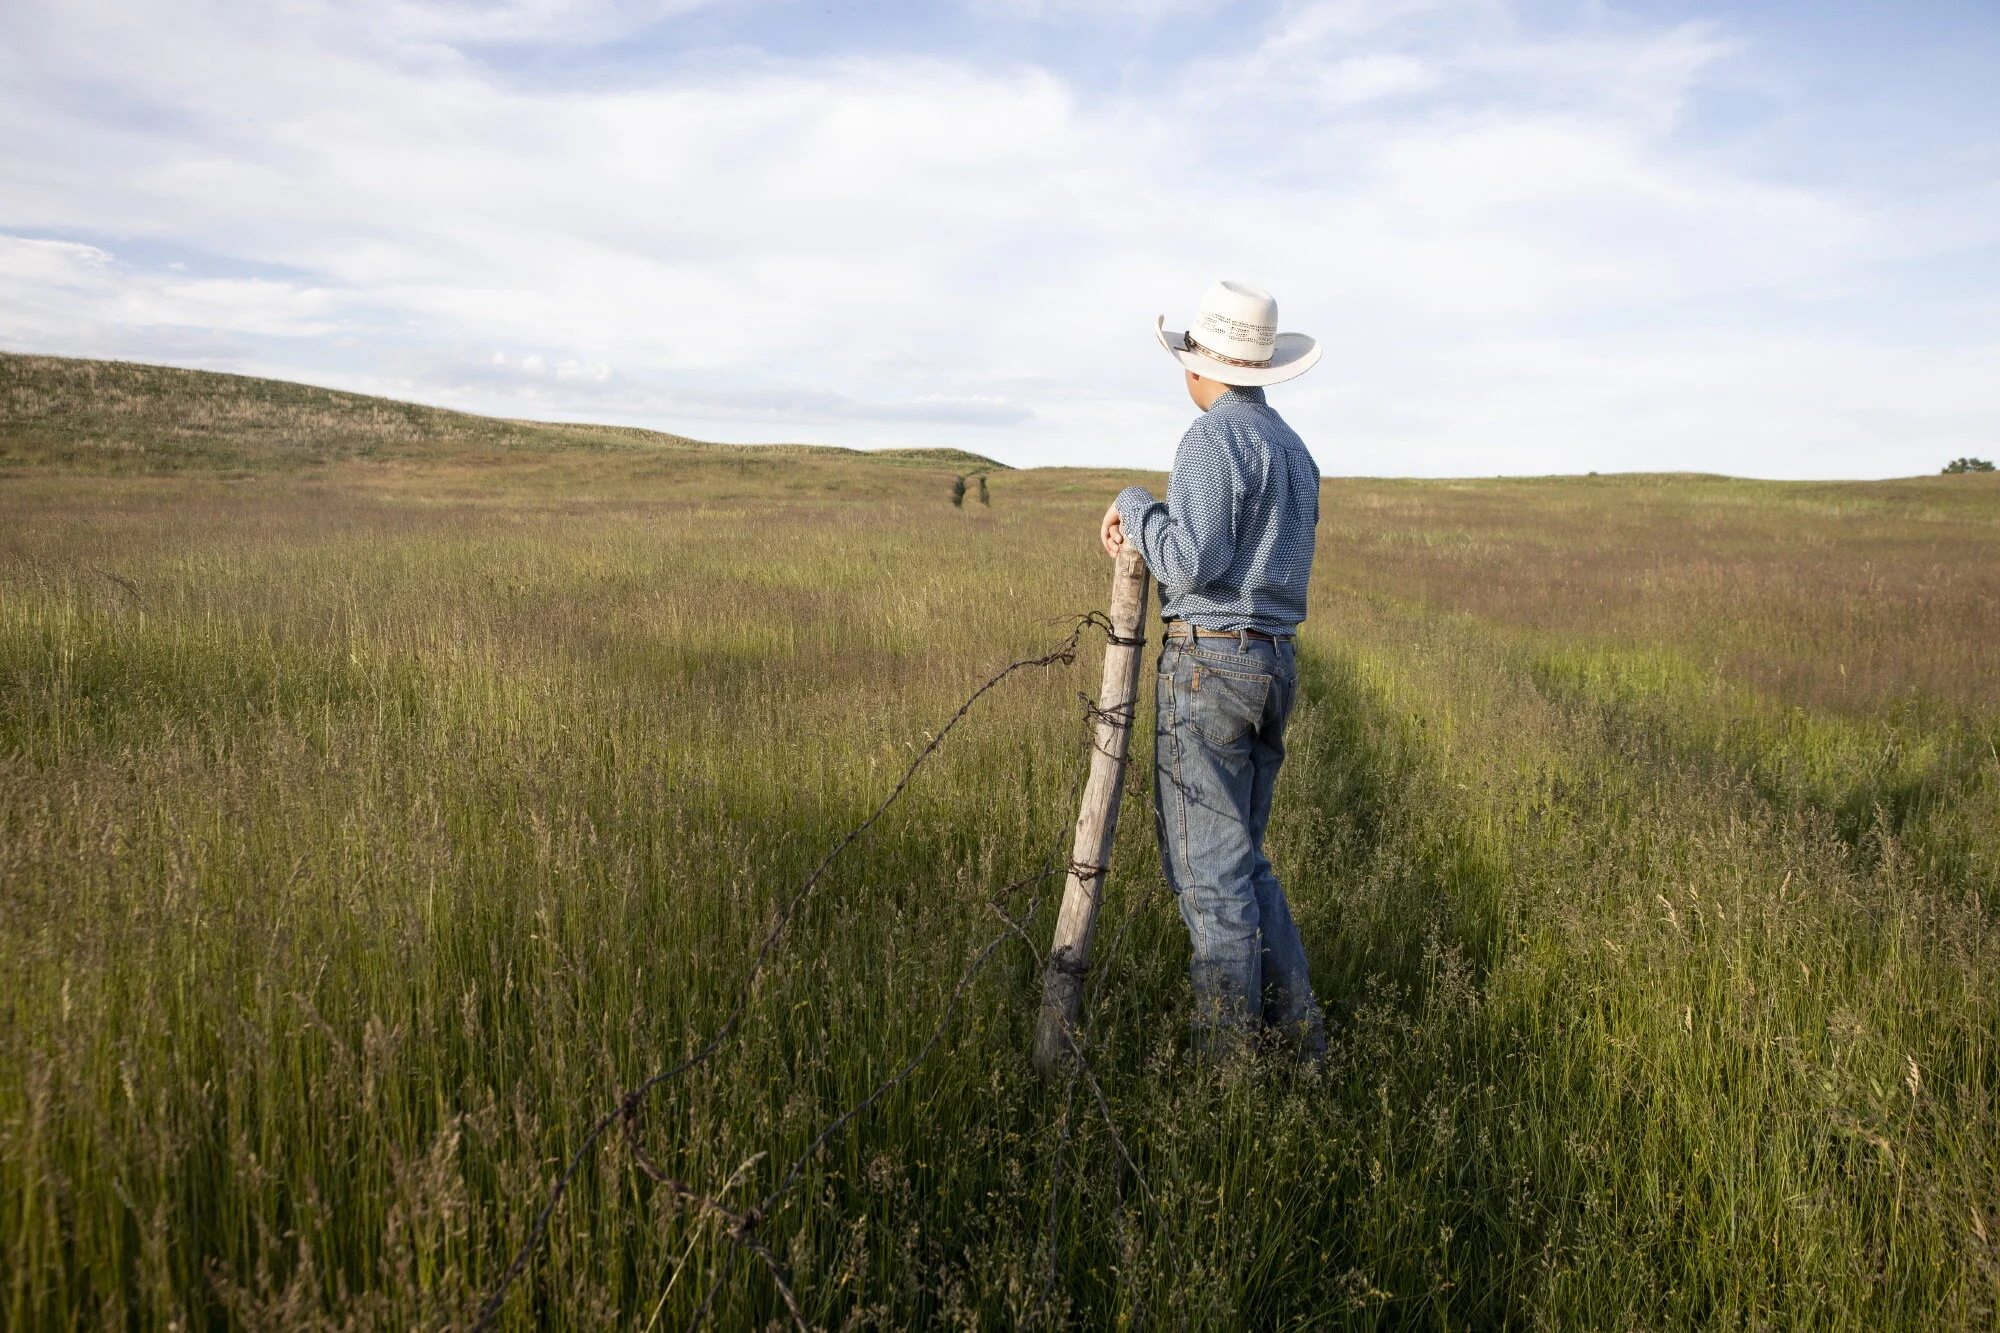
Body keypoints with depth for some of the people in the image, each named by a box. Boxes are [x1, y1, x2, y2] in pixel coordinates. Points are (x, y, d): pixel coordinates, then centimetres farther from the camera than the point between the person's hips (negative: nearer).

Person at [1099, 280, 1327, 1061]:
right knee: (1240, 857, 18)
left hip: (1209, 661, -9)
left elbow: (1193, 563, -22)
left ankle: (1225, 1053, 5)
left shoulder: (1214, 438, -12)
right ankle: (1297, 1028, 20)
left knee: (1207, 865, -1)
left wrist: (1136, 507, -5)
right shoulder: (1293, 449, 17)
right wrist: (1146, 533, 11)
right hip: (1274, 664, 9)